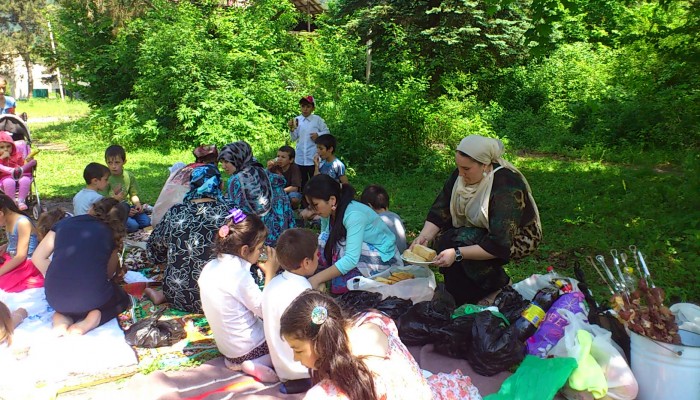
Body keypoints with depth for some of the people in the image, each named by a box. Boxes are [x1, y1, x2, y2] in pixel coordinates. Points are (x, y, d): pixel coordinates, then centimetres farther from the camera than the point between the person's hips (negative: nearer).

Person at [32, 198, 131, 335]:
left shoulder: (64, 223, 13)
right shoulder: (110, 234, 10)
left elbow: (38, 258, 10)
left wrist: (57, 281, 16)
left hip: (55, 297, 3)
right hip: (92, 297, -2)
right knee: (123, 298, 30)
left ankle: (62, 316, 5)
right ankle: (93, 317, 0)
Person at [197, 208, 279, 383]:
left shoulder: (209, 268, -2)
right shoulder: (239, 274, -26)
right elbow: (264, 310, -19)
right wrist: (270, 274, -14)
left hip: (225, 346, 8)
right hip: (248, 346, -8)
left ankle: (238, 361, 6)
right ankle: (256, 364, -7)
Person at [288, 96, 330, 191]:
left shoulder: (318, 120, -3)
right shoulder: (296, 120, 4)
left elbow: (327, 132, 4)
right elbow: (294, 138, 3)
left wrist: (318, 135, -14)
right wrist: (291, 128, -14)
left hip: (314, 158, -3)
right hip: (300, 158, 3)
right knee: (302, 182, 15)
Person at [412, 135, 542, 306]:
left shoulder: (507, 186, -33)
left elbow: (499, 245, -36)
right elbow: (440, 210, -12)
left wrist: (457, 254, -42)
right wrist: (424, 236, -29)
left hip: (517, 237, -7)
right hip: (478, 231, 7)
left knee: (461, 240, -30)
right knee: (442, 239, -19)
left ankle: (500, 285, -4)